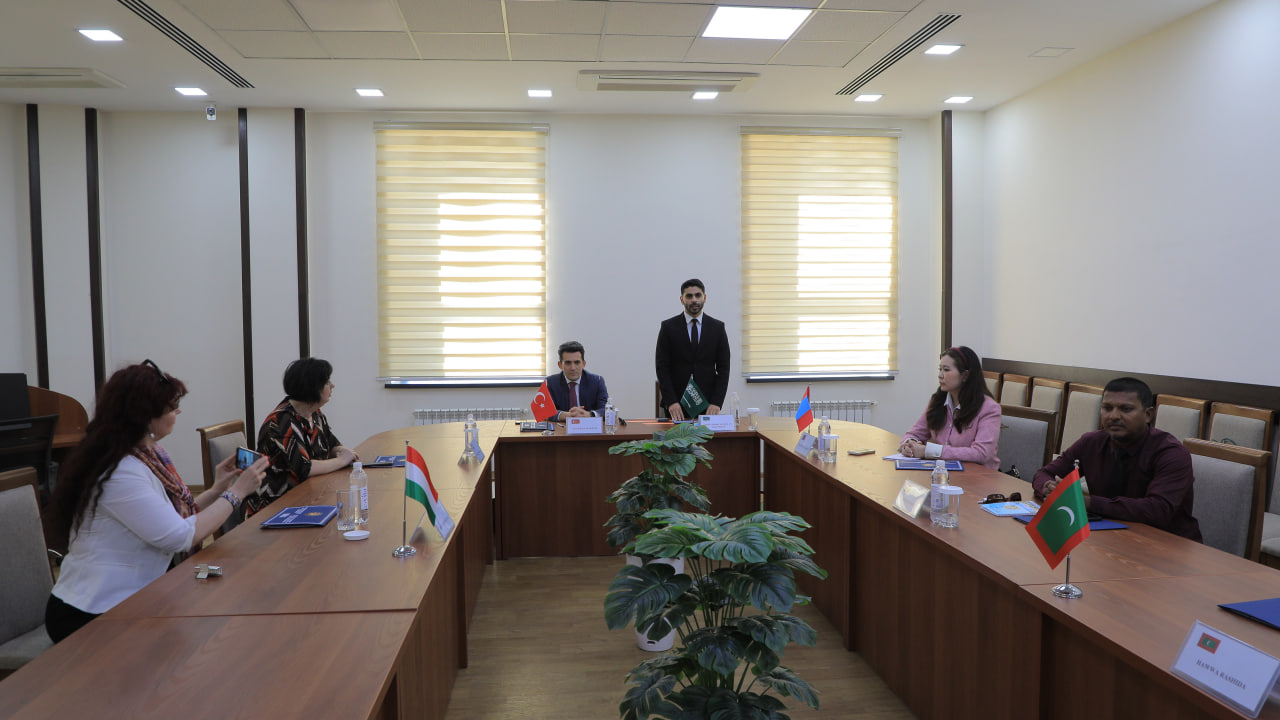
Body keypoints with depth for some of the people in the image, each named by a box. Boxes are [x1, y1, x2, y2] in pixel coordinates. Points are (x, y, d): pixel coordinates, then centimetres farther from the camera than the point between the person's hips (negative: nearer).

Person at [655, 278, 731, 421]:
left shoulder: (718, 327, 5)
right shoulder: (668, 327, 1)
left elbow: (723, 368, 2)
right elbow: (661, 367, -2)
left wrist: (716, 403, -9)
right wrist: (671, 402, -13)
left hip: (707, 405, 1)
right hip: (676, 405, -1)